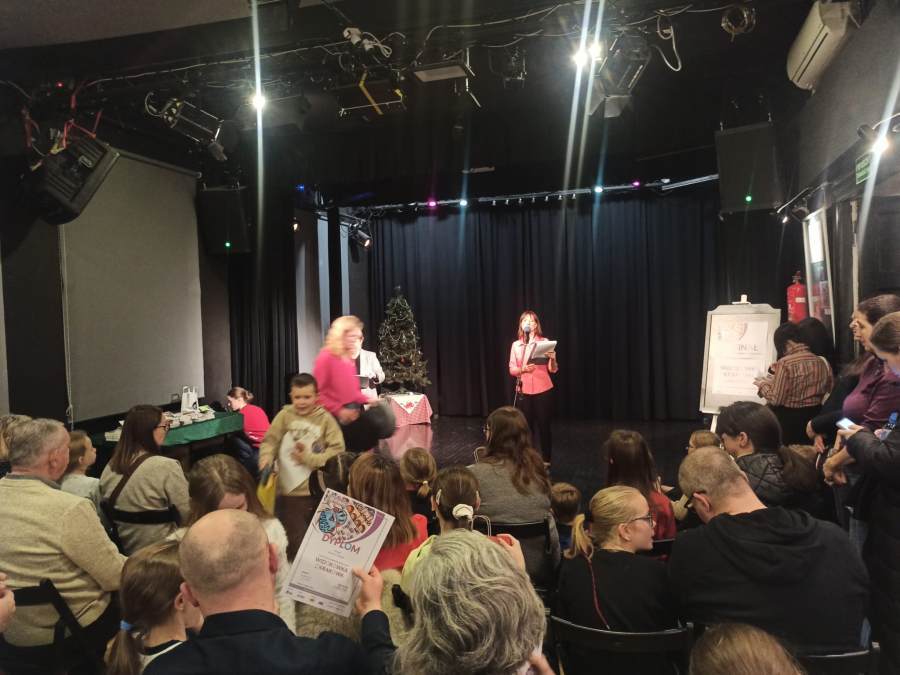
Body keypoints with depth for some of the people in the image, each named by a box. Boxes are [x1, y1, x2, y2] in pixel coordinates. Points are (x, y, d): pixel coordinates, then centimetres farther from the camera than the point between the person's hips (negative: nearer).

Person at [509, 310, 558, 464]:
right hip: (523, 391, 2)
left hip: (543, 390, -1)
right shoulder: (516, 345, 5)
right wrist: (523, 369, -18)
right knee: (526, 426, 1)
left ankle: (546, 461, 13)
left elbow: (553, 370, -3)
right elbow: (512, 370, 3)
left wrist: (553, 359, -24)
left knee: (544, 426, 1)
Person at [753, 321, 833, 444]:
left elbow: (775, 400, -18)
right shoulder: (823, 362, 2)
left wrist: (763, 384, 1)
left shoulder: (785, 363, -17)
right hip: (815, 419, 6)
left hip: (788, 422, -6)